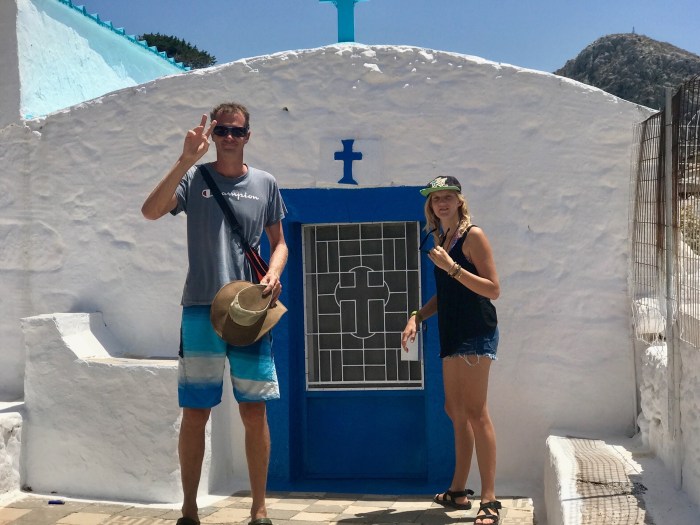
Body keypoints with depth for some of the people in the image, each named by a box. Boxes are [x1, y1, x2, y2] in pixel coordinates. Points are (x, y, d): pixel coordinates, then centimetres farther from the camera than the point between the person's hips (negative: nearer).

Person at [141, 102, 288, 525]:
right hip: (201, 308, -1)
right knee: (195, 412, 3)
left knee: (255, 412, 4)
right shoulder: (194, 177, 3)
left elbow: (278, 242, 16)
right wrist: (186, 160, -21)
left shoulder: (265, 184, 9)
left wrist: (274, 273, -4)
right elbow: (151, 211, -14)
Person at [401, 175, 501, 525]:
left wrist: (452, 267, -19)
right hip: (452, 335, 8)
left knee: (474, 411, -11)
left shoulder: (472, 235, -7)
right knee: (455, 411, 12)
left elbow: (493, 289, -13)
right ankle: (458, 492, 22)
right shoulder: (442, 240, 15)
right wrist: (417, 317, 8)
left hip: (476, 333, -8)